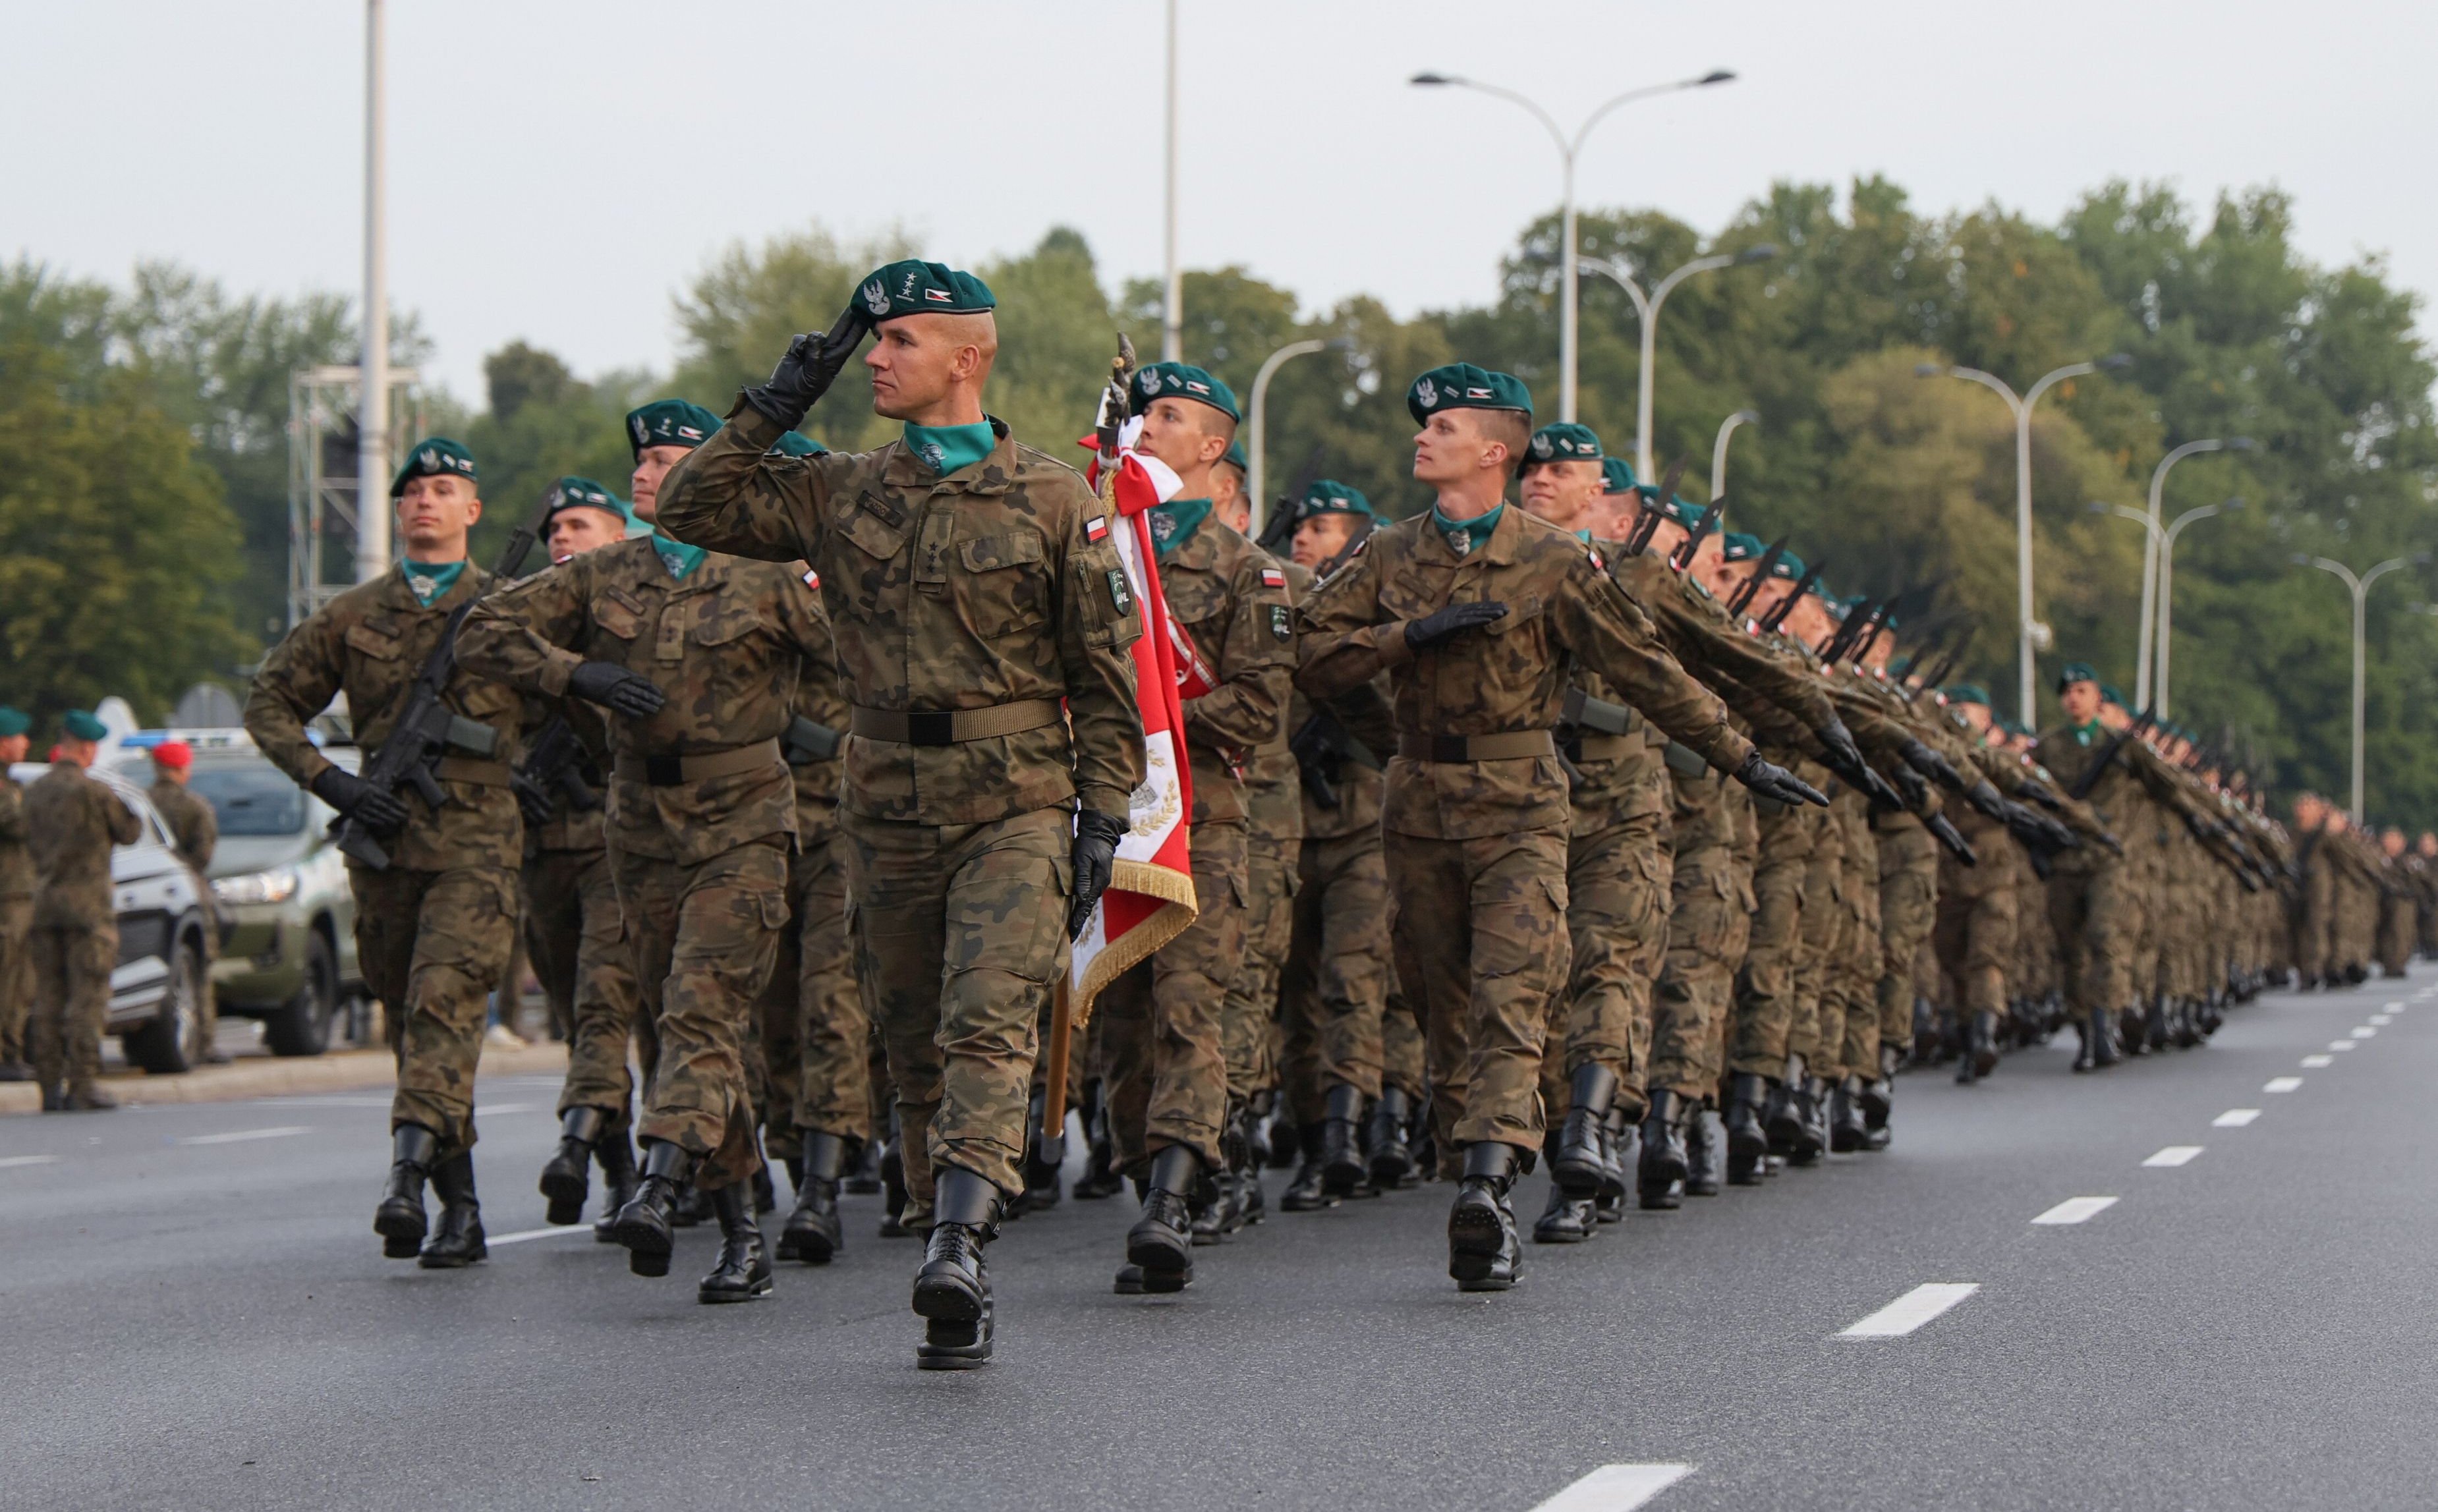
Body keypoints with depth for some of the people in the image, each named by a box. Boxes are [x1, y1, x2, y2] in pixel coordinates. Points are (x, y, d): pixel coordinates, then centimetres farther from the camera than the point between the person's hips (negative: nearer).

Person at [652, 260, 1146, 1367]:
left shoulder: (1052, 499, 1)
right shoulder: (841, 495, 10)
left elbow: (1105, 671, 3)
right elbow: (691, 509, 4)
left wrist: (1103, 816, -2)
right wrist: (777, 403, 0)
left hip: (1015, 806, -4)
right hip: (887, 809, 4)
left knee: (989, 1023, -21)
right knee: (917, 1054, 6)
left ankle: (958, 1241, -33)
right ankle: (957, 1306, 13)